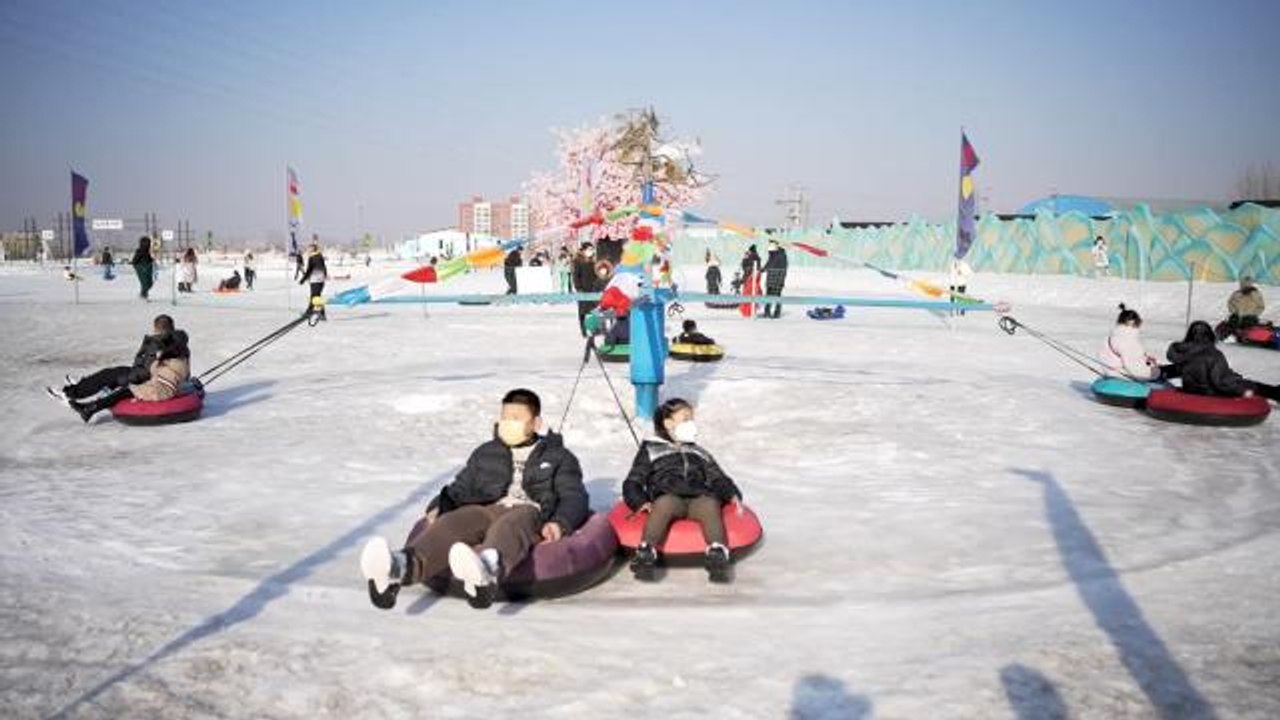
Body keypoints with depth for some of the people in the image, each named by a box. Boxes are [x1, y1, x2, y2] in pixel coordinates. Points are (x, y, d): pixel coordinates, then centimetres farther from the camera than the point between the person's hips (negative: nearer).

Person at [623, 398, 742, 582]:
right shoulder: (650, 450, 29)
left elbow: (718, 479, 28)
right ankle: (646, 552, -56)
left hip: (699, 498, 2)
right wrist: (640, 502, -3)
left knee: (710, 504, -35)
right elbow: (632, 483, 19)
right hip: (668, 496, -2)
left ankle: (717, 552, -57)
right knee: (665, 503, -39)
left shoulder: (700, 453, 39)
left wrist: (732, 495, 5)